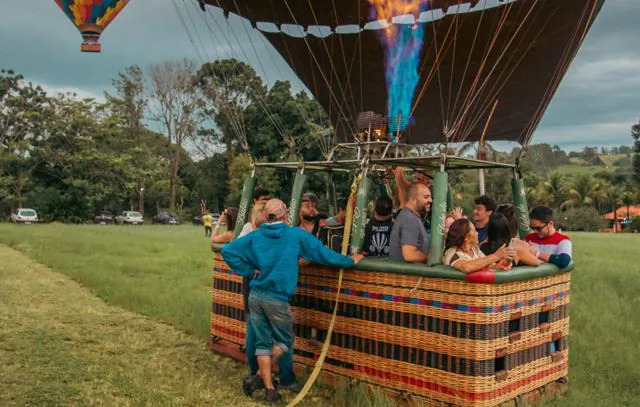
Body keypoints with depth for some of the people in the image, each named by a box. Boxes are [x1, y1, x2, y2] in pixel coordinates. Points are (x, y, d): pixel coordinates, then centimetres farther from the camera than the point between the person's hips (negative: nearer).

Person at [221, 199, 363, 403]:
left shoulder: (255, 236, 5)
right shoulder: (296, 235, -5)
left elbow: (227, 251, 4)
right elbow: (323, 254, 0)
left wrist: (250, 270, 8)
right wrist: (349, 261, 12)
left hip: (255, 296, 4)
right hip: (277, 299, -4)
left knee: (263, 342, 12)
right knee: (284, 341, 15)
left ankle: (269, 387, 16)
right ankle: (260, 376, 5)